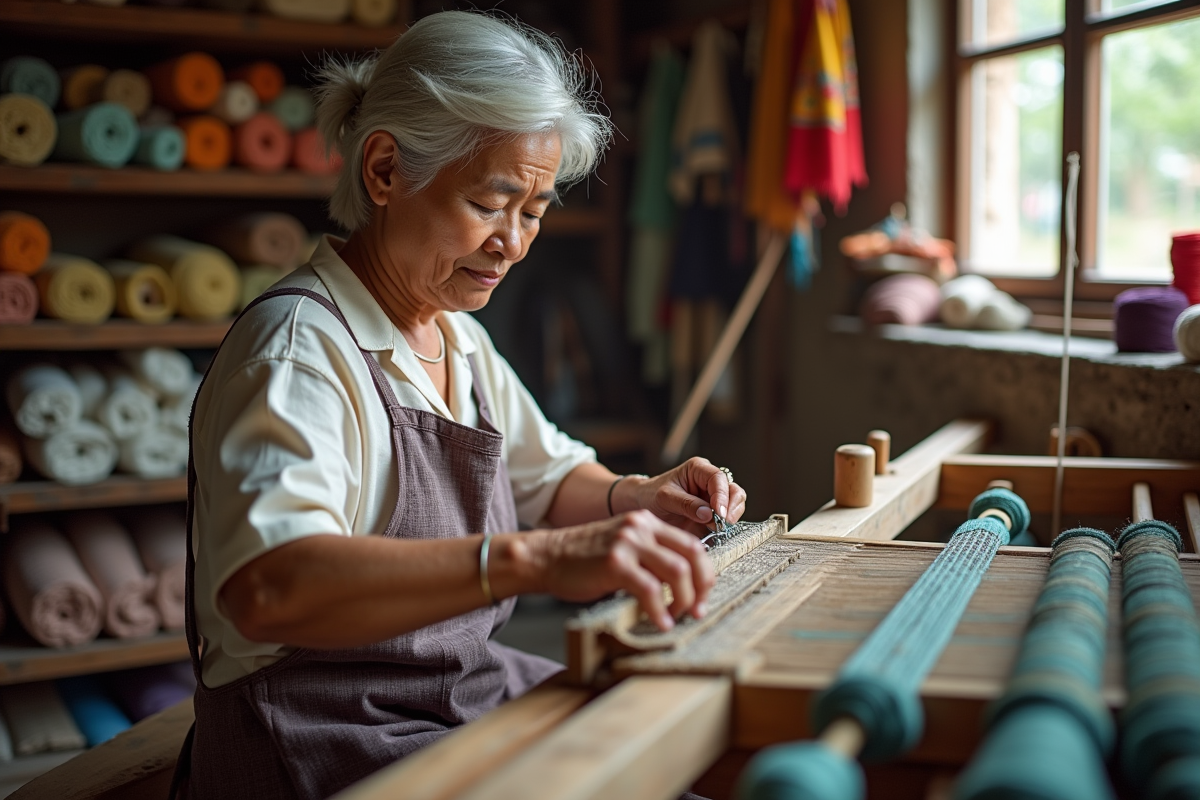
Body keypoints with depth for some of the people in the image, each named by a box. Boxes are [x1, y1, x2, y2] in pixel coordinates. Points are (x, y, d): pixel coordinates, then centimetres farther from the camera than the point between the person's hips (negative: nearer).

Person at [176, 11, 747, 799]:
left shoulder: (460, 339, 10)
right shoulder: (298, 346, -19)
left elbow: (548, 476, 25)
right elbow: (267, 587, -37)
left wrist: (639, 499, 2)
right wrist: (532, 557, -48)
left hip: (471, 700, 9)